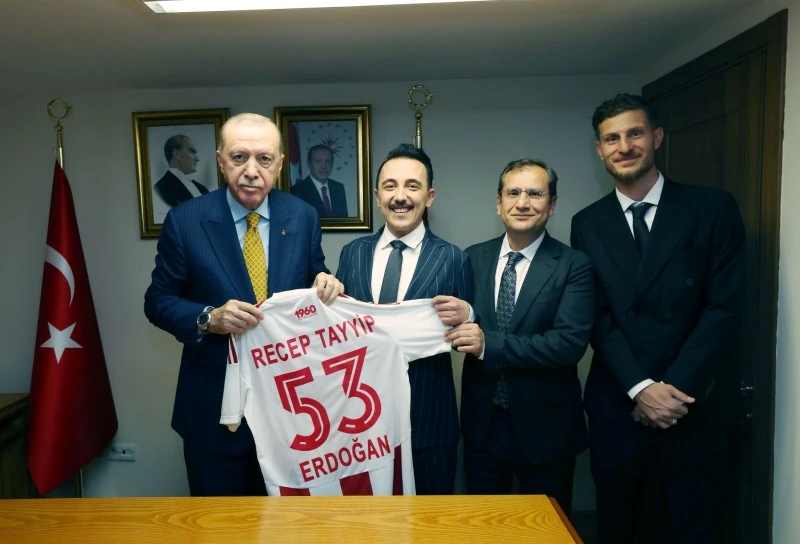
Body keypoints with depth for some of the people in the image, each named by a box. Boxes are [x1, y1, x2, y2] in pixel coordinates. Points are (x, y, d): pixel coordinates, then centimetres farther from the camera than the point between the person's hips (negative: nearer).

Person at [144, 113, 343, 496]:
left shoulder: (302, 217, -3)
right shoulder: (185, 221, -9)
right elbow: (158, 300, -3)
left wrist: (327, 287, -16)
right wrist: (209, 318, -21)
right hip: (215, 403, -2)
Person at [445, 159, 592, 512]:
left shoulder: (573, 266, -9)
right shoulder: (474, 258, 1)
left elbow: (571, 342, -20)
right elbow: (459, 330, 3)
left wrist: (489, 344, -26)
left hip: (545, 426, -2)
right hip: (482, 421, 3)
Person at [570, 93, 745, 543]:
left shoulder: (713, 208, -3)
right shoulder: (588, 224, 3)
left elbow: (724, 308, -8)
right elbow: (597, 317, -3)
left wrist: (675, 388, -13)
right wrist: (640, 387, -13)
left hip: (690, 404, -1)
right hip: (617, 404, 2)